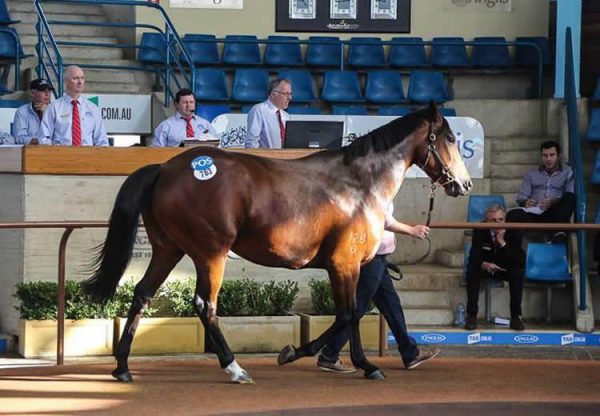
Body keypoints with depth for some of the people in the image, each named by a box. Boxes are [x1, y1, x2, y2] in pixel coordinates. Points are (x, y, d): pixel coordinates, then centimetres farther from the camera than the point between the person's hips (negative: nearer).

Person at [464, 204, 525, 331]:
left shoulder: (511, 232, -17)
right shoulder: (480, 231, -17)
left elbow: (520, 261, -25)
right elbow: (474, 257, -26)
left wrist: (503, 242, -35)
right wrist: (484, 265, -49)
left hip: (504, 268, 1)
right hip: (484, 267, -1)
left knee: (517, 273, -30)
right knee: (472, 271, -31)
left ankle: (516, 317, -24)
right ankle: (471, 315, -27)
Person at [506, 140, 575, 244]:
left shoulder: (567, 173, 16)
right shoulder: (531, 174, 24)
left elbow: (570, 197, 0)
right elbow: (521, 198, 14)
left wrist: (554, 202, -20)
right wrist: (525, 202, -13)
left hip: (554, 214, -1)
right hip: (533, 212, 1)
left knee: (570, 197, -34)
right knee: (513, 215, -31)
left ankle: (559, 233, -52)